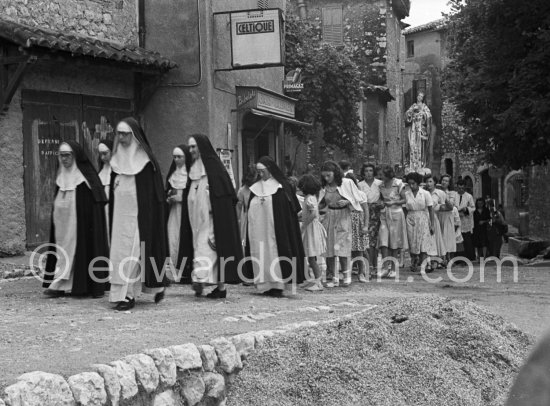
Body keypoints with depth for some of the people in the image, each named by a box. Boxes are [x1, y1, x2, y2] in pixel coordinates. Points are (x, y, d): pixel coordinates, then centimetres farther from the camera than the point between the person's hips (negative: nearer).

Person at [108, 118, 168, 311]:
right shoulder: (117, 159, 10)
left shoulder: (146, 160, -5)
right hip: (121, 213, 6)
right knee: (119, 250, 5)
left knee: (133, 251, -9)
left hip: (139, 213, -6)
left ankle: (128, 295, -7)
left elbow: (154, 192, -6)